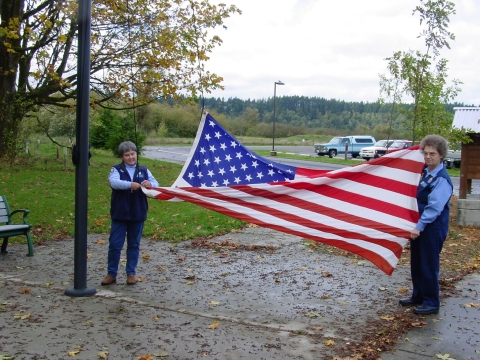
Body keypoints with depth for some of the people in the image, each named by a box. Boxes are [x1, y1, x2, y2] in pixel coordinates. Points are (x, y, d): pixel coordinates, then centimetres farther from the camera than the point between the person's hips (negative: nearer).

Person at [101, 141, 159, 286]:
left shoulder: (144, 170, 8)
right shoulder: (116, 169, -1)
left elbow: (156, 184, -3)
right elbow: (113, 182, -21)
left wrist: (150, 184, -27)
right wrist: (130, 184, -38)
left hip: (138, 214, 2)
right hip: (119, 214, -2)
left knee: (134, 245, 10)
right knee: (115, 245, 2)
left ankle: (131, 273, 20)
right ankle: (111, 274, 14)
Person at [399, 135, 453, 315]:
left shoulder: (442, 179, -18)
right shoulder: (426, 172, 9)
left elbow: (434, 207, -22)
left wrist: (419, 227, -22)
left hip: (433, 228, -9)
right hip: (420, 226, 9)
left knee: (428, 265, 0)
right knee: (416, 264, 17)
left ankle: (432, 303, 13)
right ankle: (418, 296, 31)